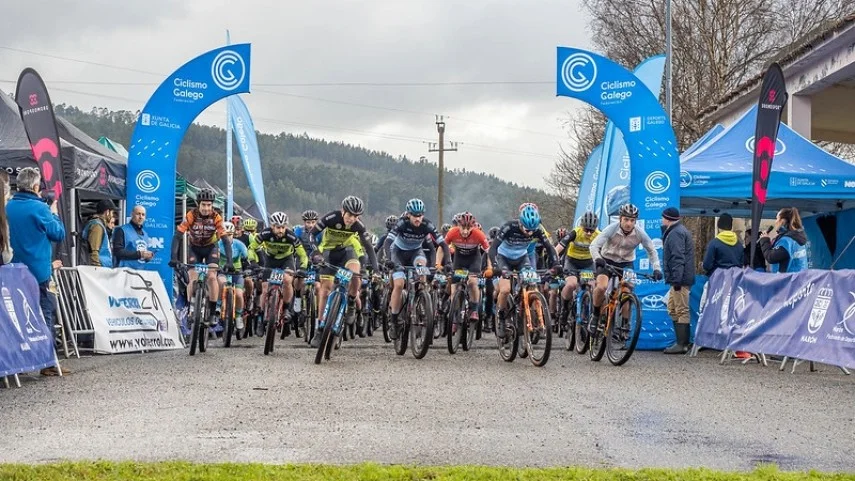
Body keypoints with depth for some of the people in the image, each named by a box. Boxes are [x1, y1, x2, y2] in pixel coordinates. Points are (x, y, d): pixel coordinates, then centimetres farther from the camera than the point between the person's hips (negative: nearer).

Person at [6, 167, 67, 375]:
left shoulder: (8, 207, 5)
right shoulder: (39, 208, -14)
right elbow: (59, 233, -6)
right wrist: (54, 214, 11)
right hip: (38, 271, -6)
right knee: (45, 314, -1)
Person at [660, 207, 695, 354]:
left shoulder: (675, 233, -13)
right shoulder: (680, 230, 21)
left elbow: (678, 258, -21)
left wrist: (677, 280, -24)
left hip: (680, 279, -11)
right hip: (680, 279, 11)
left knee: (681, 311, -9)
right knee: (673, 309, 16)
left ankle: (682, 344, -8)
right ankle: (682, 341, 20)